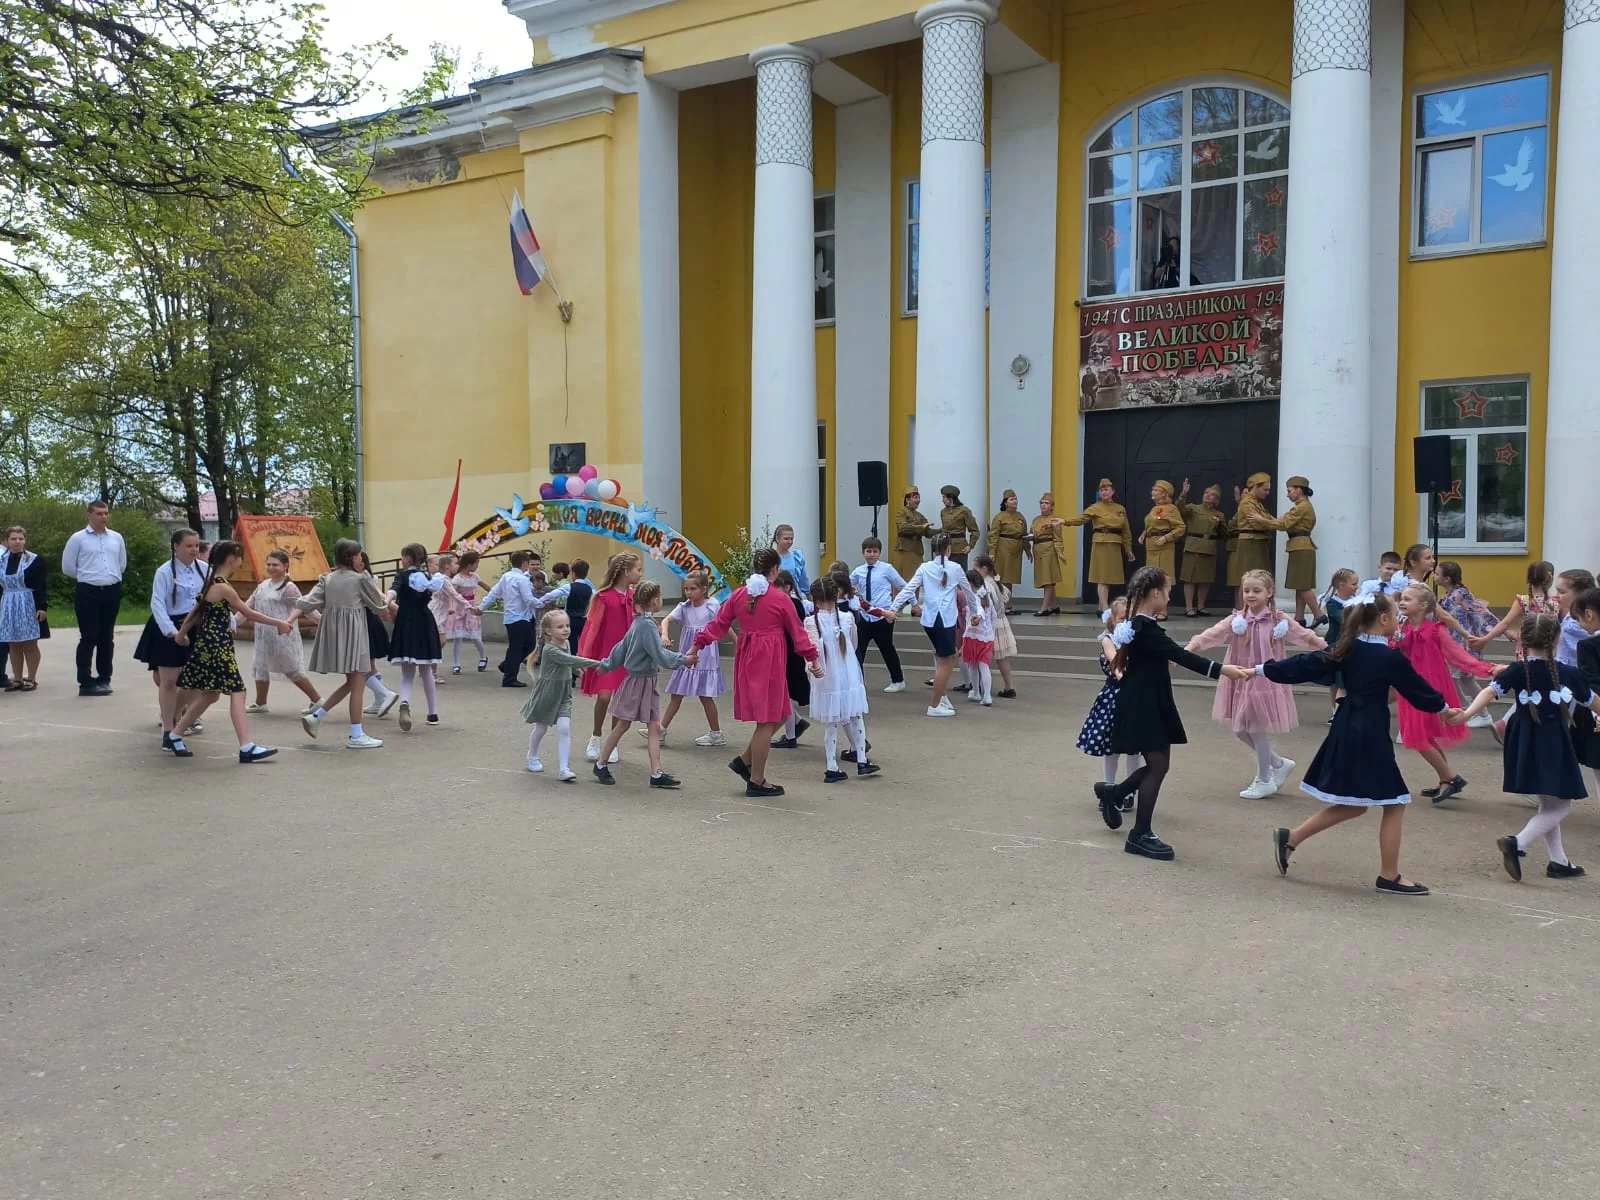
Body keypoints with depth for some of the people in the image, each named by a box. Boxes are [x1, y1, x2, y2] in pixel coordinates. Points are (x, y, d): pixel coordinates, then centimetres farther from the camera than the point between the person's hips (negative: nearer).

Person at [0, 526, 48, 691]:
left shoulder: (34, 560, -5)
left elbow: (40, 586, -8)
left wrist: (41, 606, -14)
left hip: (28, 605, -4)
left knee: (30, 644, 1)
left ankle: (32, 678, 8)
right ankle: (17, 679, 13)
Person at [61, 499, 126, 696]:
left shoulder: (116, 538, 8)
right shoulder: (78, 538, -3)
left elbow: (122, 564, 18)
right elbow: (67, 567, 0)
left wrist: (110, 578, 14)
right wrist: (88, 577, 8)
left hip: (112, 592, 4)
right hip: (87, 592, -4)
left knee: (106, 638, 10)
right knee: (88, 637, -5)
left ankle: (104, 679, 19)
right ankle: (85, 682, 0)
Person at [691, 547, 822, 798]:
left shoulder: (738, 595, 5)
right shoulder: (780, 598, -8)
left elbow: (718, 624, 8)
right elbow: (797, 631, 0)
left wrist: (697, 646, 16)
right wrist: (812, 658, 10)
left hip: (746, 658, 6)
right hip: (769, 660, -6)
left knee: (775, 716, 18)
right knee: (768, 720, 2)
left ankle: (744, 761, 15)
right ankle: (756, 781, 7)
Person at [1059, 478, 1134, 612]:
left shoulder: (1121, 509, 11)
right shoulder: (1095, 508, -1)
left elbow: (1126, 532, 15)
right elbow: (1081, 518, -14)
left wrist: (1129, 550, 15)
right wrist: (1064, 520, -30)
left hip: (1115, 546, 5)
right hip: (1101, 544, -5)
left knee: (1110, 577, 7)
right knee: (1102, 577, -8)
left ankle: (1102, 608, 14)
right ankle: (1105, 609, -12)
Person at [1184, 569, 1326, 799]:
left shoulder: (1280, 621, -5)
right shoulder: (1237, 620, -2)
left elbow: (1307, 637, 2)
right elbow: (1212, 634, -14)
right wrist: (1188, 649, -28)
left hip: (1266, 682, -4)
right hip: (1241, 682, 4)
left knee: (1258, 730, 1)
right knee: (1240, 730, 10)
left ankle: (1264, 780, 21)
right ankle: (1279, 764, 33)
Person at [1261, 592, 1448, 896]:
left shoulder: (1348, 649, 5)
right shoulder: (1392, 658, -13)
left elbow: (1307, 665, 6)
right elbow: (1418, 691, -2)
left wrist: (1264, 669, 13)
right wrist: (1442, 706, 19)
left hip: (1345, 732, 8)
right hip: (1371, 736, -8)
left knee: (1353, 804, 17)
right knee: (1394, 804, 6)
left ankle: (1290, 838, 14)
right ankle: (1389, 877, 12)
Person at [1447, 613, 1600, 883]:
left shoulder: (1517, 671, -5)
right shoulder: (1568, 674, -5)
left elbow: (1490, 691, -23)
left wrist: (1467, 713, -33)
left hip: (1526, 747, 4)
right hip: (1555, 746, -4)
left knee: (1548, 804, 19)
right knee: (1560, 807, 2)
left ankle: (1558, 862, 25)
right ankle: (1517, 843, -18)